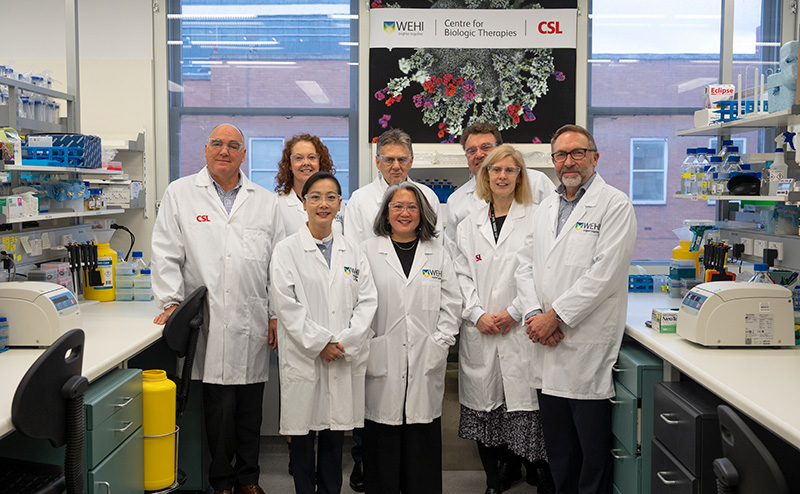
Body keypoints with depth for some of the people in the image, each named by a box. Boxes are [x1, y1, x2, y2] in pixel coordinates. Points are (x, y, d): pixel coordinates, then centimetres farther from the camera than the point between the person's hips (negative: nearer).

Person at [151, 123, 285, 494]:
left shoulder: (265, 201, 12)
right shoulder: (180, 194, 7)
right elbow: (166, 254, 4)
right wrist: (171, 302, -4)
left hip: (253, 324, 2)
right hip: (209, 323, -2)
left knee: (251, 408, 8)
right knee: (220, 405, -2)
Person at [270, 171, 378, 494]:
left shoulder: (353, 253, 10)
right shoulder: (286, 251, 0)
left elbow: (367, 301, 4)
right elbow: (287, 306, -8)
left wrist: (345, 342, -8)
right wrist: (320, 343, -13)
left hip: (346, 359, 3)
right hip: (303, 357, -3)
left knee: (335, 435, 10)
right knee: (302, 435, 5)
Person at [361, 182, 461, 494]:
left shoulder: (437, 253, 11)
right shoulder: (368, 251, 5)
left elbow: (451, 304, 10)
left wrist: (439, 342, -1)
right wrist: (366, 345, -6)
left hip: (425, 363, 2)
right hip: (382, 362, -1)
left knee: (423, 440, 4)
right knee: (382, 442, 1)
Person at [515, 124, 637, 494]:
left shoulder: (615, 205, -5)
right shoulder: (545, 208, 16)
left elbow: (604, 274, -15)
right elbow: (526, 265, 12)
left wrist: (555, 317, -14)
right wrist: (534, 314, -5)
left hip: (588, 349, -6)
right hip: (546, 349, 6)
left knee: (593, 452, 2)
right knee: (558, 453, 15)